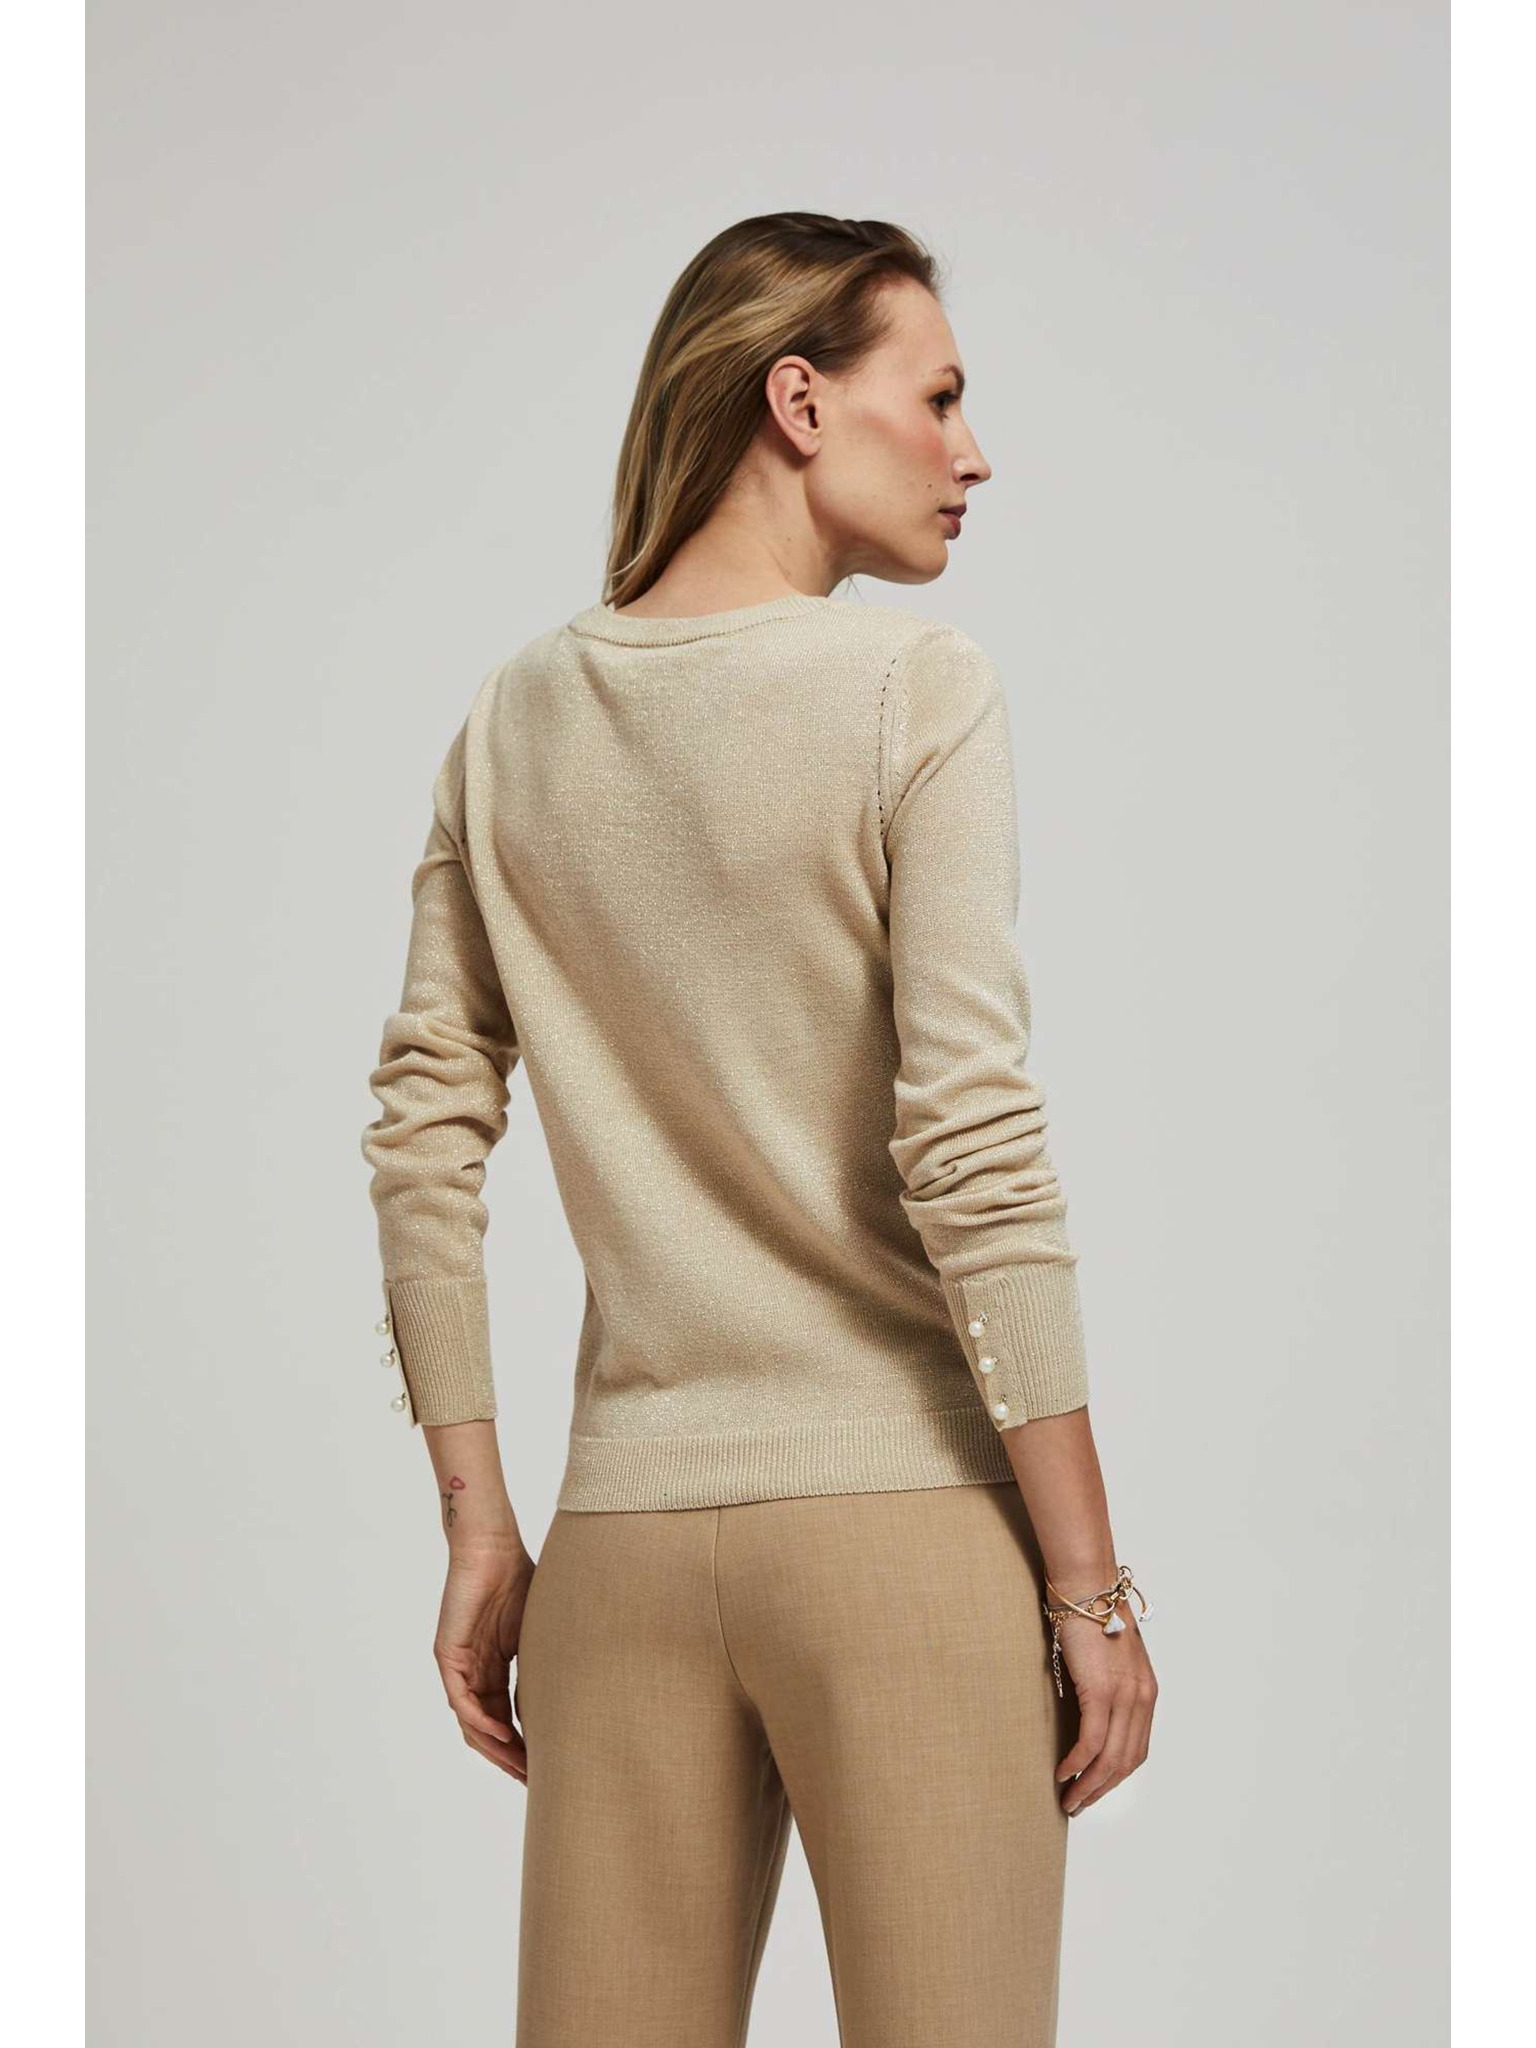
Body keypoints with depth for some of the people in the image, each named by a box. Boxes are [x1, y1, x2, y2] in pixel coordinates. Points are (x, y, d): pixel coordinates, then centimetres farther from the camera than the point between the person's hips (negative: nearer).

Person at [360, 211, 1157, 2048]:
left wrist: (477, 1526, 12)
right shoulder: (916, 688, -6)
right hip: (902, 1504, -5)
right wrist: (1091, 1580, -8)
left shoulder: (517, 721, 8)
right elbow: (973, 1145, -12)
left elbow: (425, 1139, 7)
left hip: (627, 1526, 5)